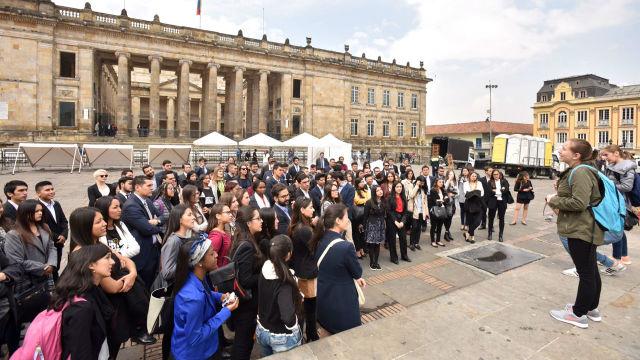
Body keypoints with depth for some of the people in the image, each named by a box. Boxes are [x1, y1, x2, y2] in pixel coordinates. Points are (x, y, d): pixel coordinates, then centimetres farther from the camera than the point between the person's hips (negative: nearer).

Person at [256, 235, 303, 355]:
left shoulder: (265, 270, -13)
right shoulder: (285, 281, -32)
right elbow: (288, 318, -38)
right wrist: (298, 299, -20)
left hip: (262, 331, 6)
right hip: (282, 337, -5)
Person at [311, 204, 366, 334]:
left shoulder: (321, 240, -7)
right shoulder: (345, 246, -30)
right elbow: (358, 272, -14)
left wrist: (355, 277, 10)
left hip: (323, 297, 7)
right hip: (341, 300, -7)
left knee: (329, 330, 28)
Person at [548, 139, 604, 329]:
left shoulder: (580, 173, -20)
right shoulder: (576, 171, 13)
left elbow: (579, 203, -27)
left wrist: (554, 200, -16)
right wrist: (558, 198, 8)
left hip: (581, 231, -11)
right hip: (586, 229, 11)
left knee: (586, 272, 1)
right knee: (591, 270, 20)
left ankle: (579, 314, 12)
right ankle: (591, 308, 35)